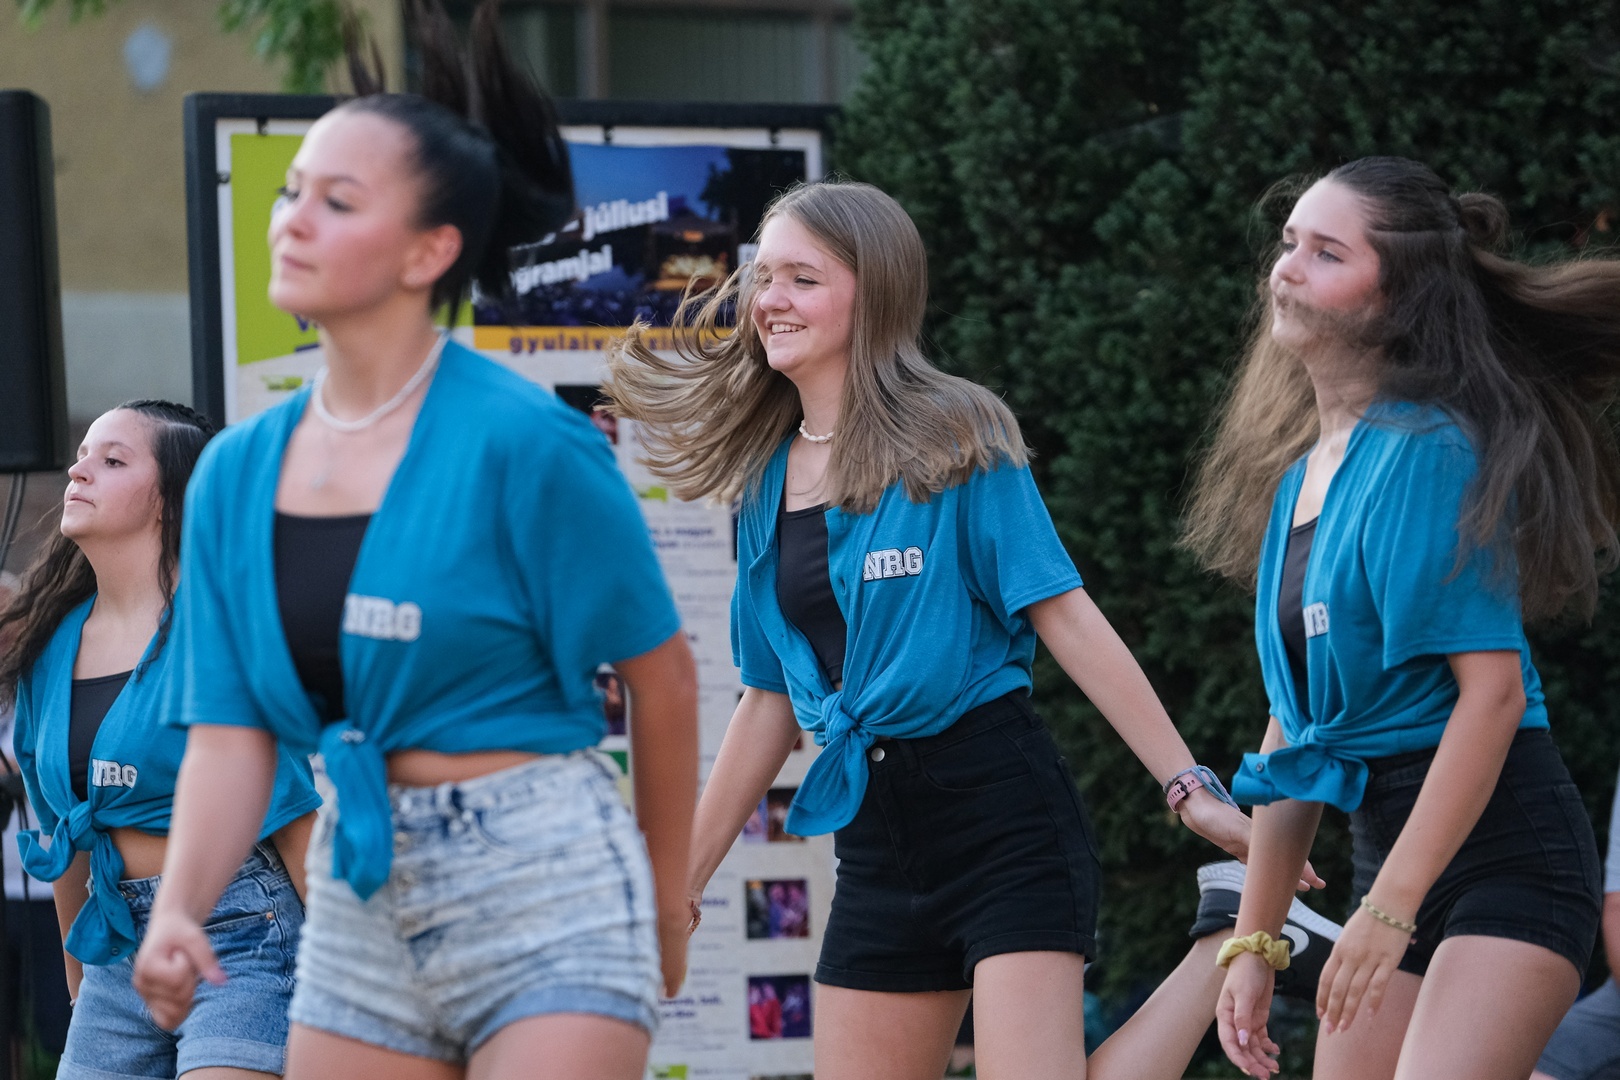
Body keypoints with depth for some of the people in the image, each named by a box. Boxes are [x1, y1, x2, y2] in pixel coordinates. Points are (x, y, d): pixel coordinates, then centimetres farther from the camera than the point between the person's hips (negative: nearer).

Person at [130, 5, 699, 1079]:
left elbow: (663, 677, -4)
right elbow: (230, 732, 3)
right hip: (359, 893, 6)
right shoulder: (239, 472, 5)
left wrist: (666, 903, 5)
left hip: (546, 881, -6)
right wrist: (177, 908, -14)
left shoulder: (522, 442, -13)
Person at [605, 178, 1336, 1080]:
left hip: (1001, 811, -6)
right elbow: (772, 699, 17)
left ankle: (1231, 950, 4)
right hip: (876, 845, 6)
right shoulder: (769, 479, 12)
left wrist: (1191, 790, -14)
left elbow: (1064, 615, -9)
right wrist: (679, 885, 18)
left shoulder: (955, 440, -5)